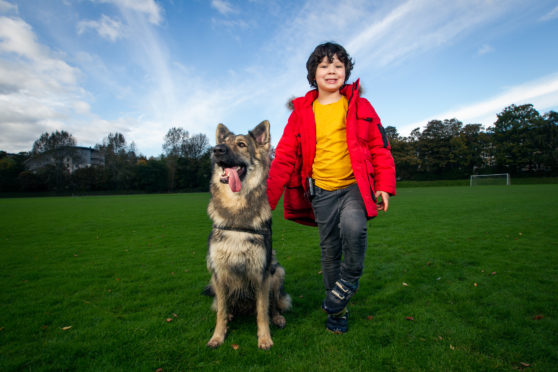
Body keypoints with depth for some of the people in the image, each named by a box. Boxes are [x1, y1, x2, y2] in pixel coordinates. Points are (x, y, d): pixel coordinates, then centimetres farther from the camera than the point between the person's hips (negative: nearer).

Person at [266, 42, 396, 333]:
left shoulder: (360, 107, 6)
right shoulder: (301, 112, 5)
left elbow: (379, 147, 7)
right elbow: (284, 157, 2)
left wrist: (384, 186, -3)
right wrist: (267, 197, -5)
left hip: (355, 186, -1)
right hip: (322, 191, 1)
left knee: (353, 227, -29)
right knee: (329, 250, 7)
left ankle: (347, 282, 1)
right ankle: (337, 310, 27)